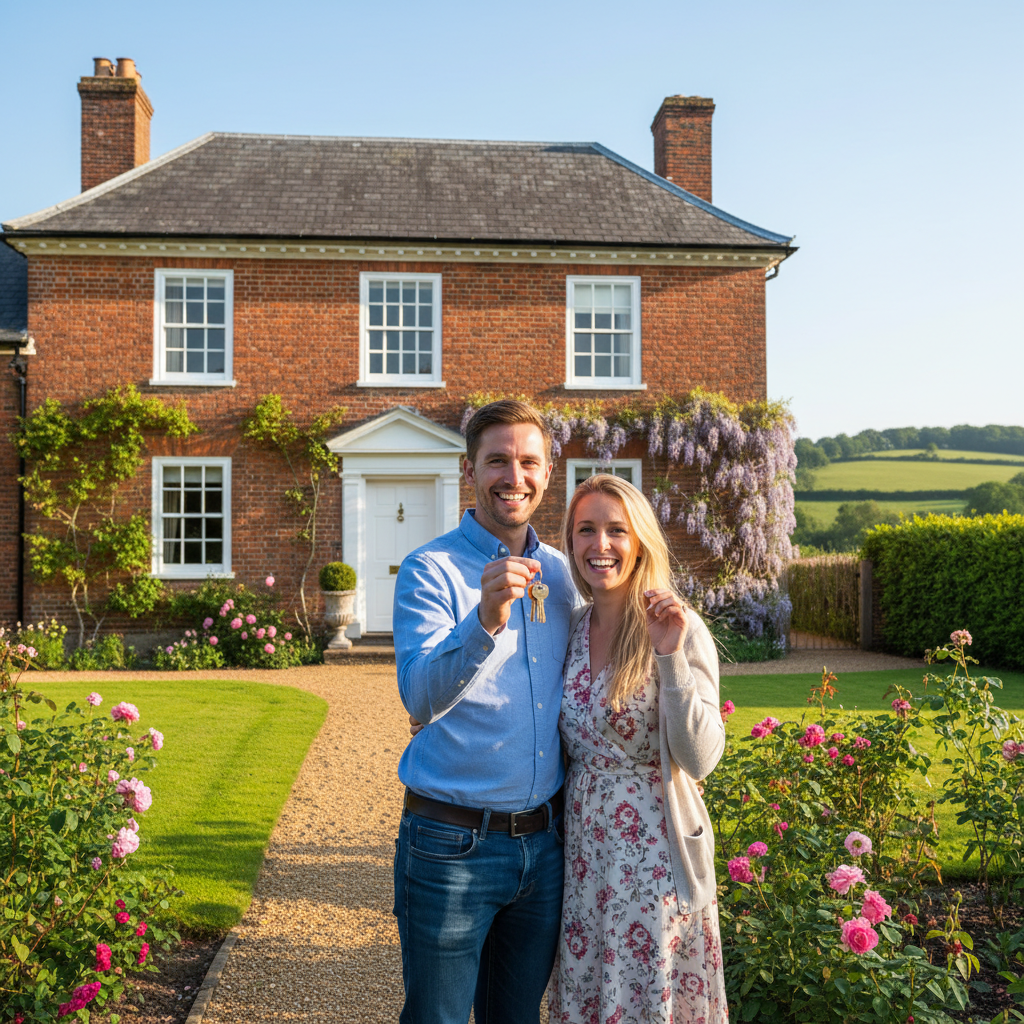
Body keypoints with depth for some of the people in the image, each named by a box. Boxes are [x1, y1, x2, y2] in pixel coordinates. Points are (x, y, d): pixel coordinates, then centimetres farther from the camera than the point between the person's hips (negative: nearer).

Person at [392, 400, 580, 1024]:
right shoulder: (430, 570, -10)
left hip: (544, 842, 5)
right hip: (452, 847, -5)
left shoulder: (562, 574, 7)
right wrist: (485, 620, -40)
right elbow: (422, 698, -25)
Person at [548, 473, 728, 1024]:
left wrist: (670, 655, -28)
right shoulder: (575, 630, 4)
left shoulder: (680, 628, -13)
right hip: (583, 847, 5)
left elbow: (700, 760, -18)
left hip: (653, 851, -5)